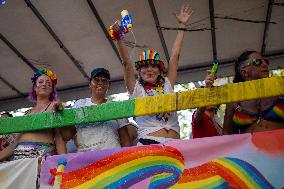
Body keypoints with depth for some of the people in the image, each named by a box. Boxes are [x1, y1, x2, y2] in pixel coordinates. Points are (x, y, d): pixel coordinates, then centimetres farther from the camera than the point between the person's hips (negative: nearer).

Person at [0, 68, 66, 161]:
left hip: (43, 155, -3)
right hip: (19, 155, 3)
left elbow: (59, 138, -4)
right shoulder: (28, 112, 19)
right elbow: (15, 143, 17)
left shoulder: (55, 106, 5)